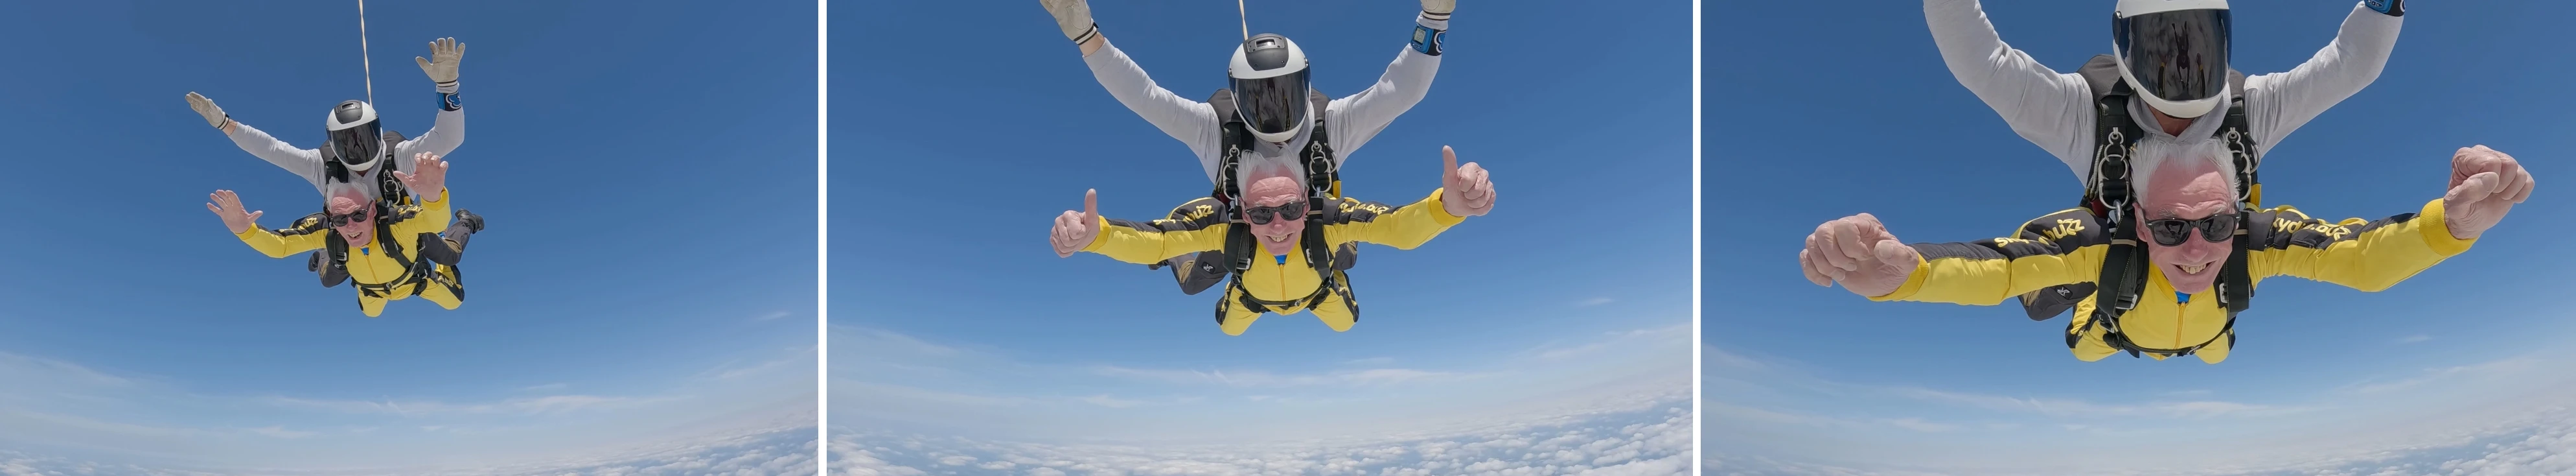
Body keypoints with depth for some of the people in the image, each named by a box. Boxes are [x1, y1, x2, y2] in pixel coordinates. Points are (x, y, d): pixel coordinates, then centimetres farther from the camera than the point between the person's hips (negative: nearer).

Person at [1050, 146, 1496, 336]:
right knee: (1228, 329, 32)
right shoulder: (1226, 223, -49)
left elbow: (1402, 225, -63)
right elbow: (1149, 239, -58)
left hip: (1314, 289, 0)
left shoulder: (1326, 218, -51)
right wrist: (1093, 232, -81)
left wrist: (1449, 204, -86)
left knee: (1346, 322, 31)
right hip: (1253, 292, 0)